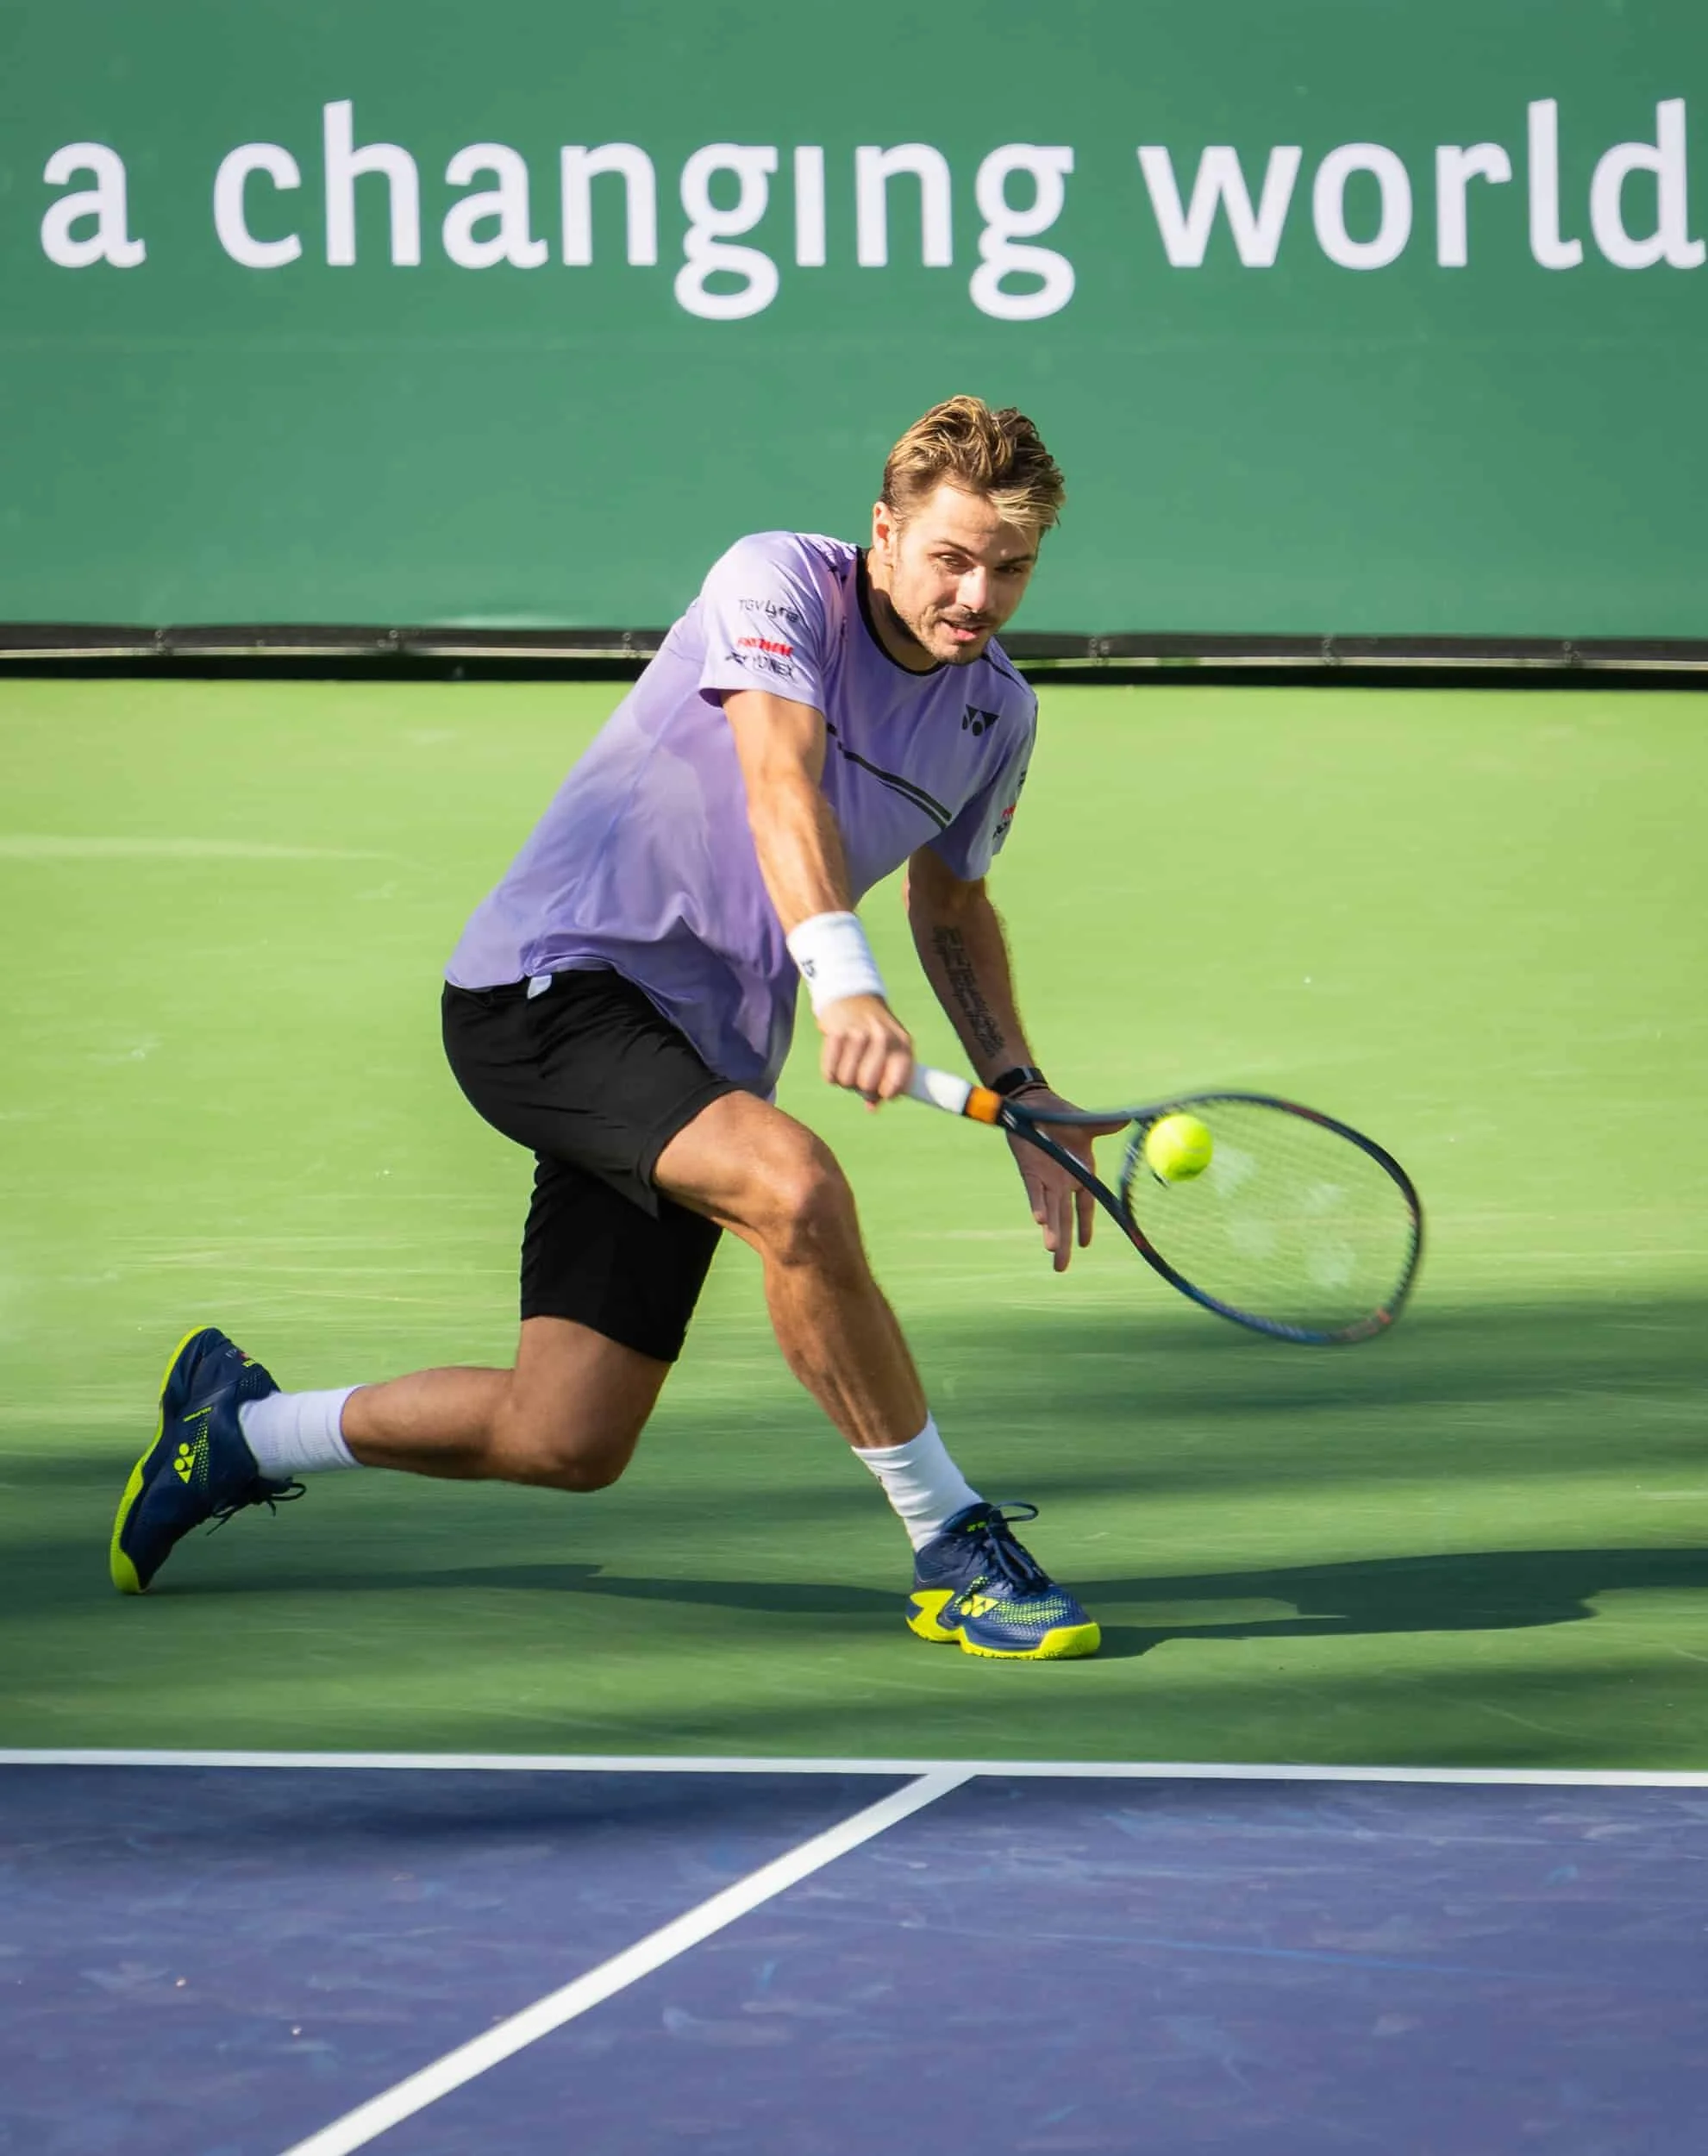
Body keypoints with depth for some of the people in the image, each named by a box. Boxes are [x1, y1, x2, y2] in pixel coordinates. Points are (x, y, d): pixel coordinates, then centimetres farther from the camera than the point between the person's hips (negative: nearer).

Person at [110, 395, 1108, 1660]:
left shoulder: (997, 714, 8)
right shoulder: (779, 583, -12)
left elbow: (951, 906, 26)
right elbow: (780, 783, -30)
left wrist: (1021, 1086, 12)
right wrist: (845, 982, -46)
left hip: (698, 1065, 7)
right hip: (548, 984, -7)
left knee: (567, 1445, 1)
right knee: (796, 1186, -34)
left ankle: (239, 1430, 25)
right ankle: (955, 1546, -21)